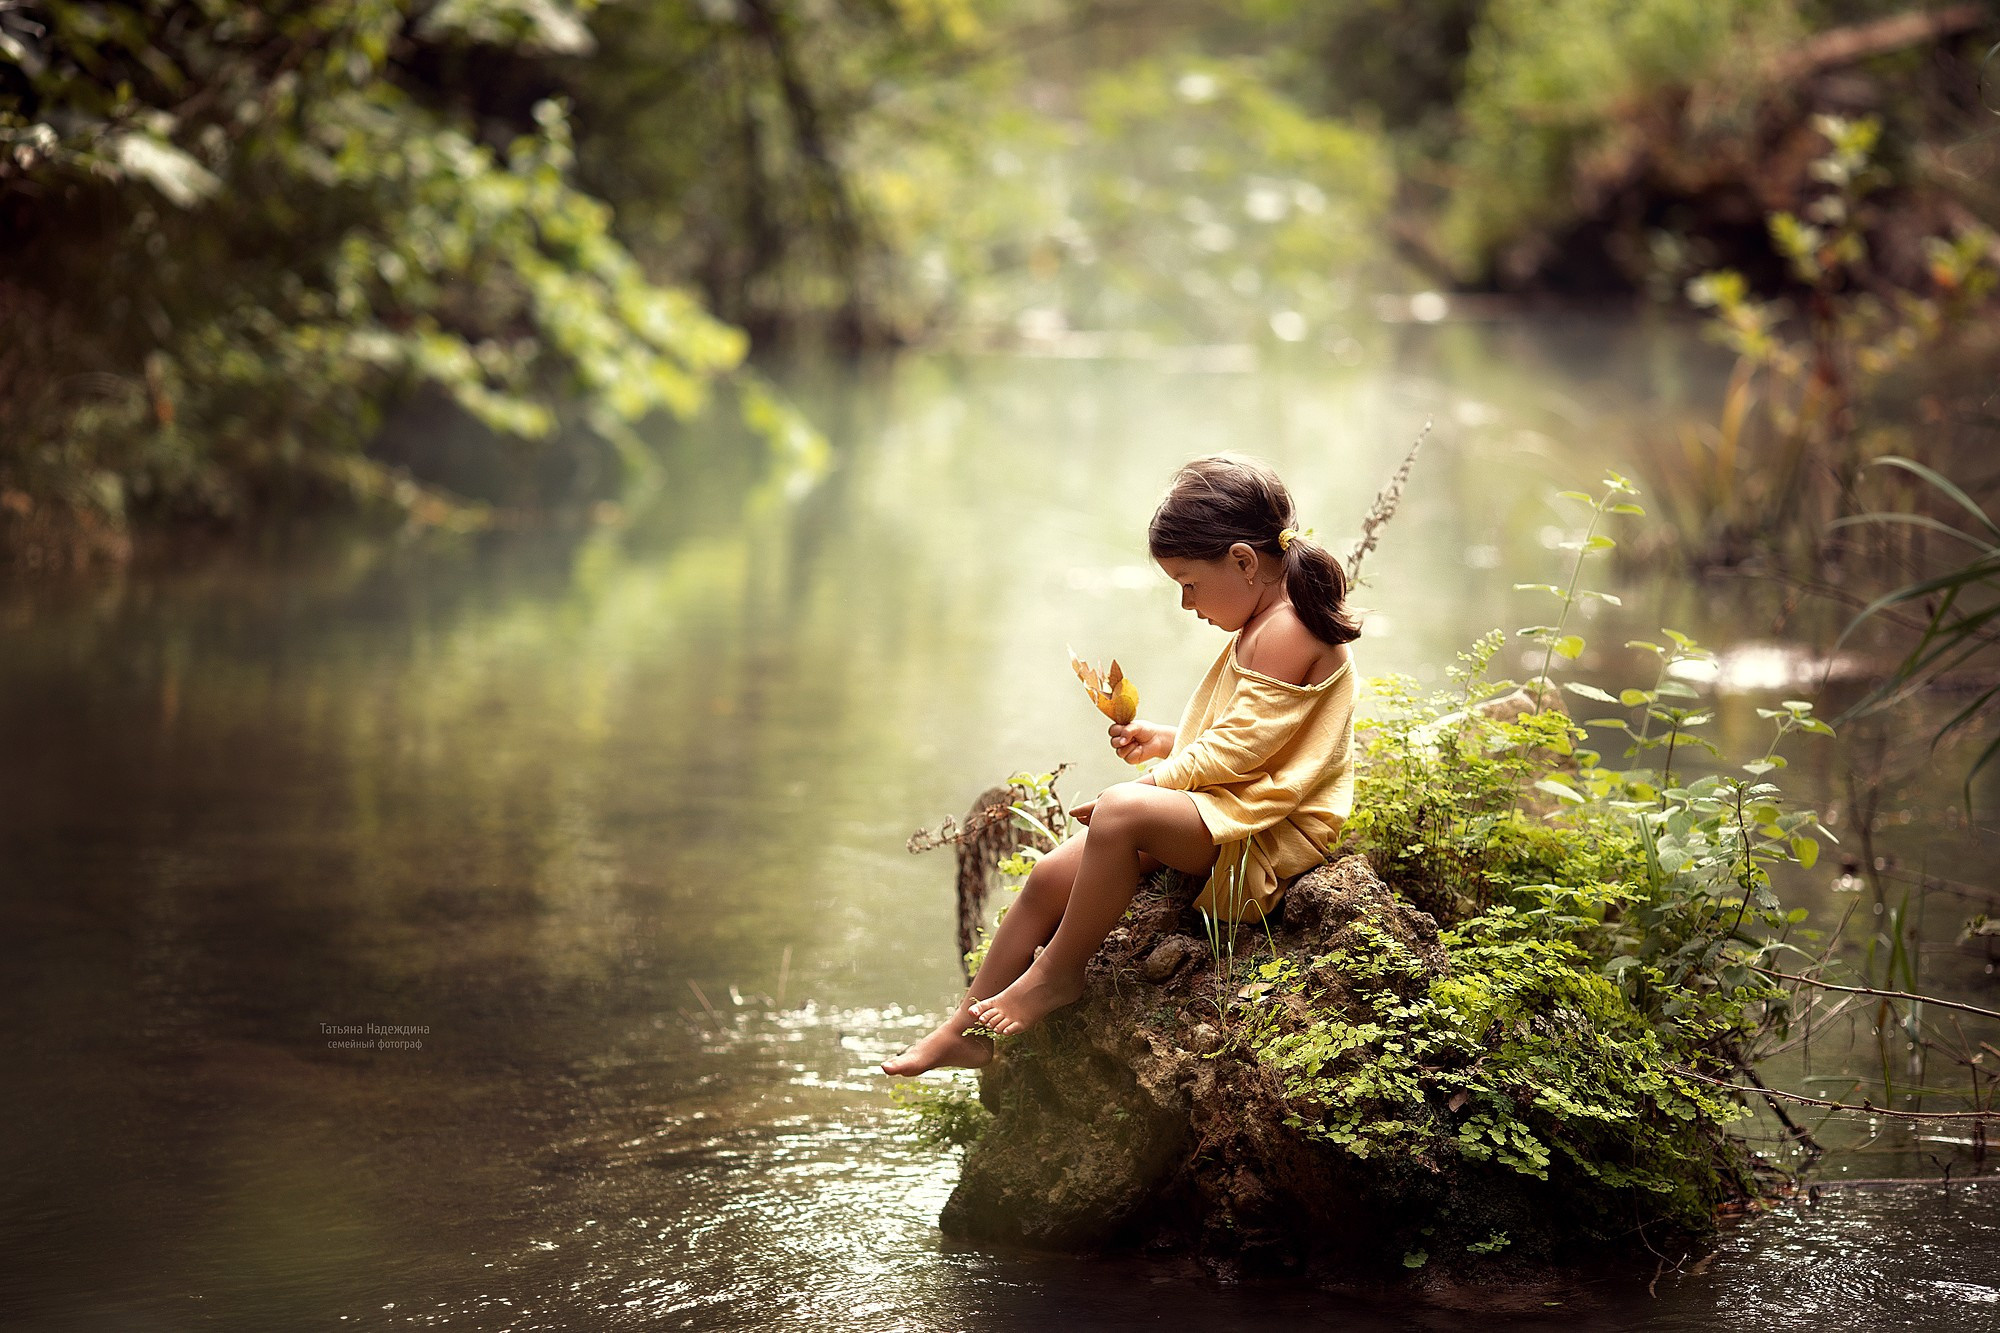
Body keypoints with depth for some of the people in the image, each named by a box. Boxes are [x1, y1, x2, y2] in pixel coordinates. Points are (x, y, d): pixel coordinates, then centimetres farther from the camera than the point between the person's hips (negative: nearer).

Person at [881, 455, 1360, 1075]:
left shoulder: (1287, 632, -15)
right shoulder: (1260, 628, 19)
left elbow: (1238, 748, -21)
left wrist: (1156, 779, -13)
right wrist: (1164, 741, 14)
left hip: (1268, 835, -11)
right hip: (1229, 817, 11)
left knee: (1121, 811, -35)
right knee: (1052, 875, -1)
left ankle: (1055, 976, -17)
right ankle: (967, 1030, 6)